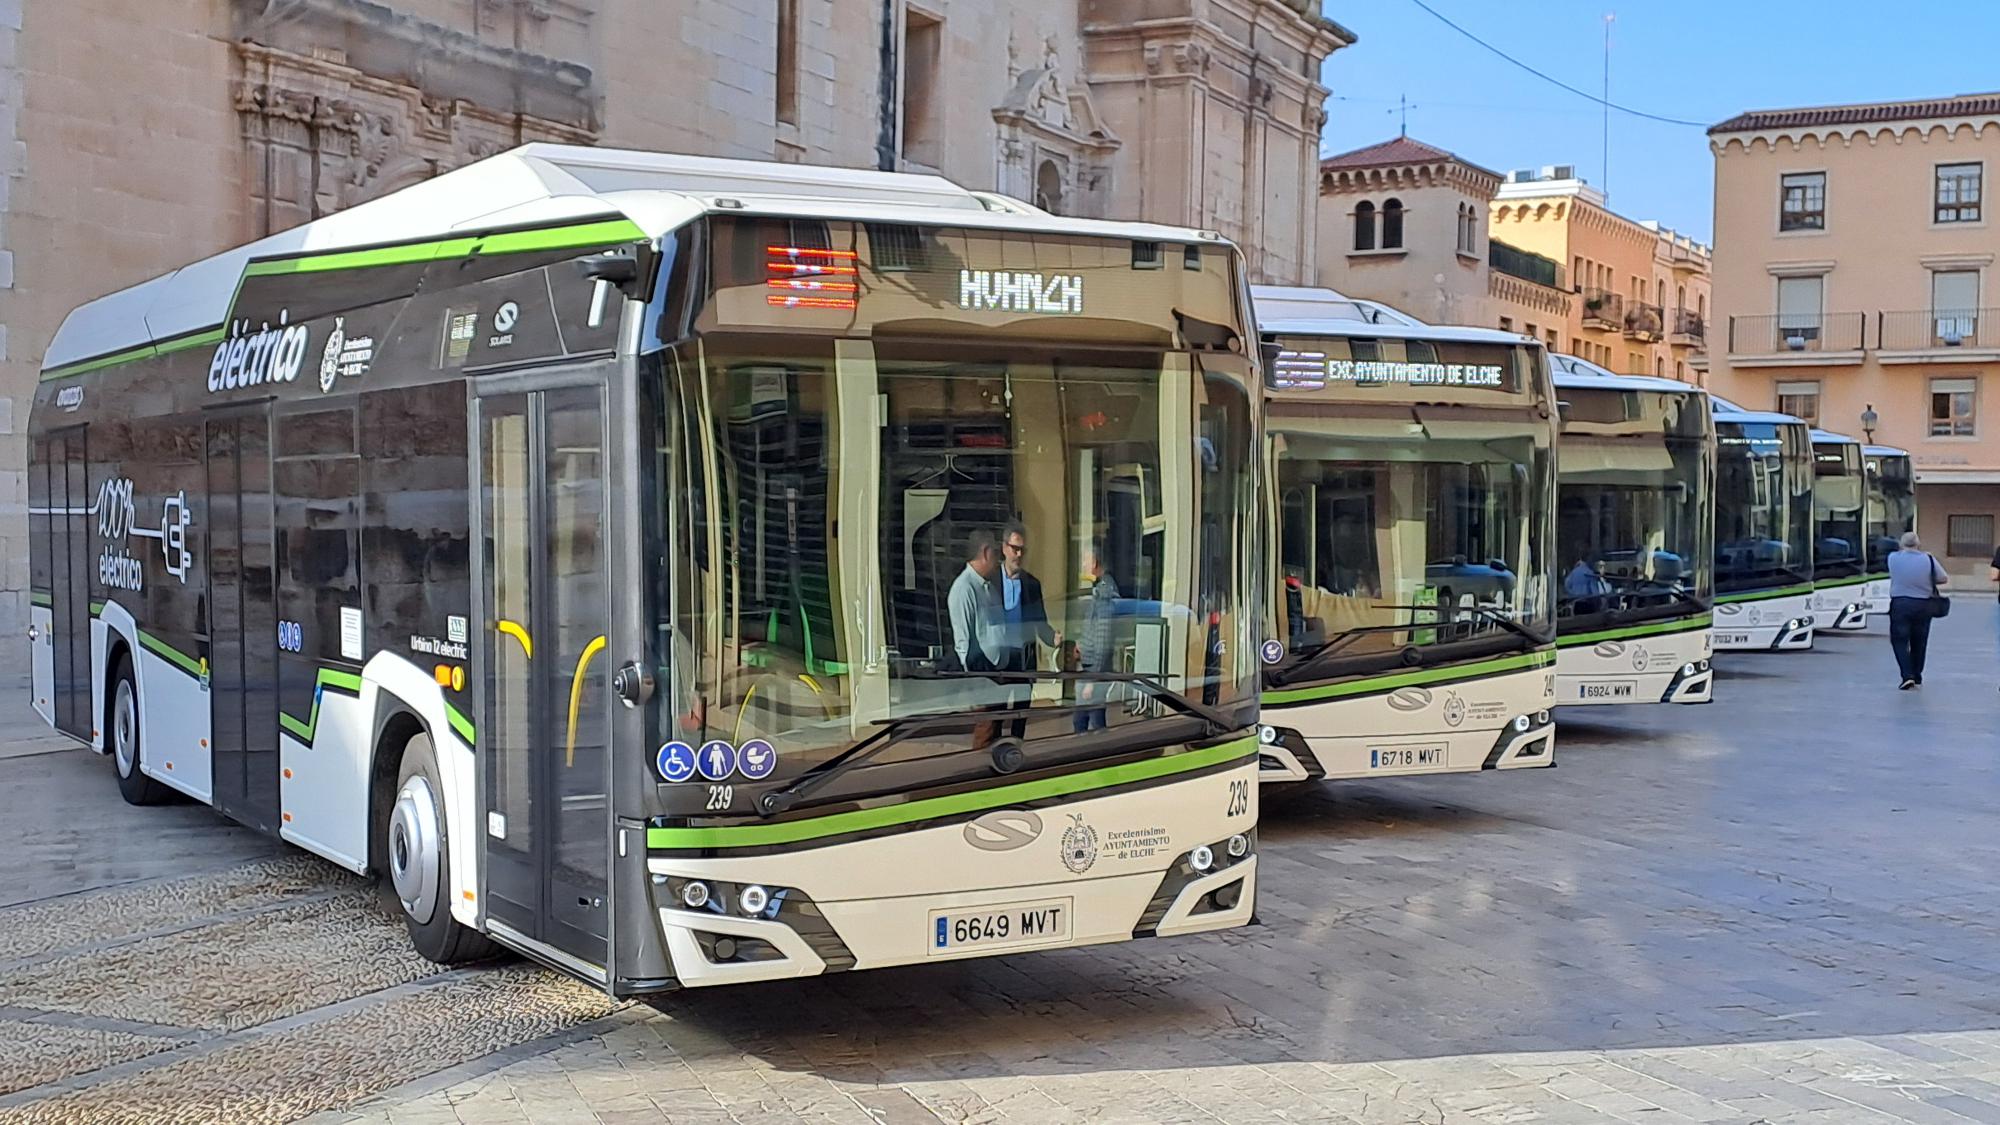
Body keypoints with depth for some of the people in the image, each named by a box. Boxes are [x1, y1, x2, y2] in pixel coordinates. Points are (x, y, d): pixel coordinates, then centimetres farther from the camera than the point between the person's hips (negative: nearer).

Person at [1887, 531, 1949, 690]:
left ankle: (1908, 675, -13)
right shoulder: (1928, 559, -4)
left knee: (1899, 641, 3)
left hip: (1900, 604, -2)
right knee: (1919, 643, 14)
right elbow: (1944, 579, 2)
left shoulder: (1893, 558, -5)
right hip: (1923, 606, 2)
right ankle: (1917, 678, 22)